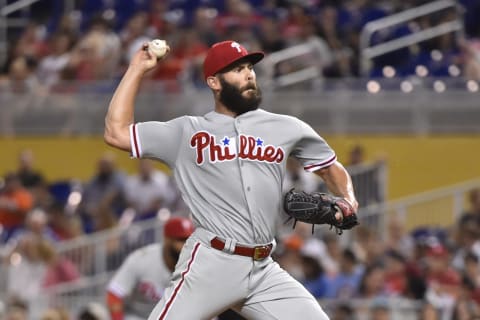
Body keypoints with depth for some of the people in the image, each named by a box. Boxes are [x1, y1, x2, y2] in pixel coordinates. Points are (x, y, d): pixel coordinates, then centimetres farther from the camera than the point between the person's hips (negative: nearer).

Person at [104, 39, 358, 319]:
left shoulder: (285, 128, 14)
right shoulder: (188, 132, 8)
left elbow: (330, 168, 23)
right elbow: (117, 133, 4)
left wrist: (347, 200, 2)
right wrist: (138, 68, 8)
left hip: (264, 272, 3)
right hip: (210, 265, -3)